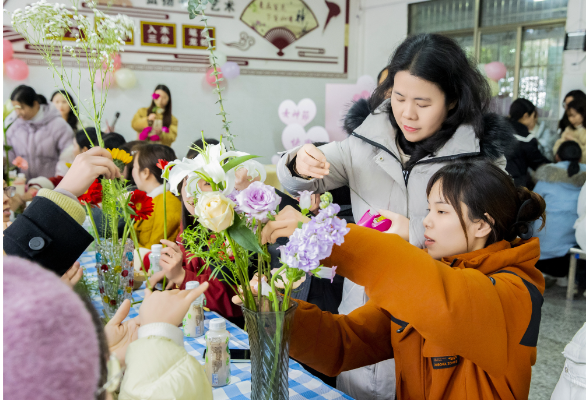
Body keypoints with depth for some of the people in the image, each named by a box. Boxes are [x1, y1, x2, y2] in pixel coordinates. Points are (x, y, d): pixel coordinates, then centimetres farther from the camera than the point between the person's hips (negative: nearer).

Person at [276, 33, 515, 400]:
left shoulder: (481, 153, -10)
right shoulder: (367, 137, -1)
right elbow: (304, 183, 5)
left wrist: (415, 231, -23)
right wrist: (299, 166, -18)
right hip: (365, 305, 3)